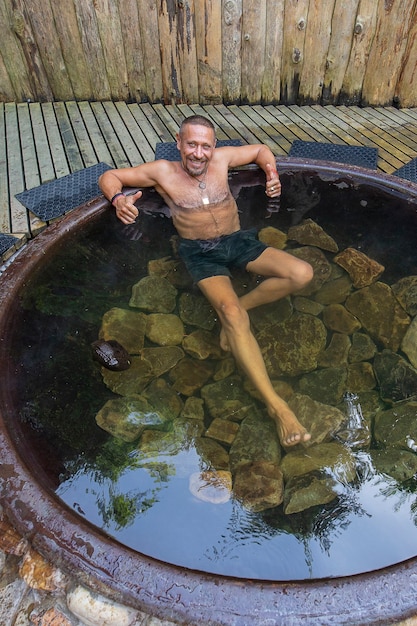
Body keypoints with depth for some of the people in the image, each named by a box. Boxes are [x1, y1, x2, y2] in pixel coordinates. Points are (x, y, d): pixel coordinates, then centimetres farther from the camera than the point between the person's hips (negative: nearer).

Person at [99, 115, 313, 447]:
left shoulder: (222, 158, 7)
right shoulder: (163, 171, 0)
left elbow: (261, 149, 24)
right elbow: (109, 176, 8)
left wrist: (272, 174, 4)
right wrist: (118, 199, -15)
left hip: (239, 241, 5)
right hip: (201, 253, -4)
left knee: (302, 274, -17)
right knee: (233, 315, -32)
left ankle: (238, 308, -8)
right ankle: (276, 405, -31)